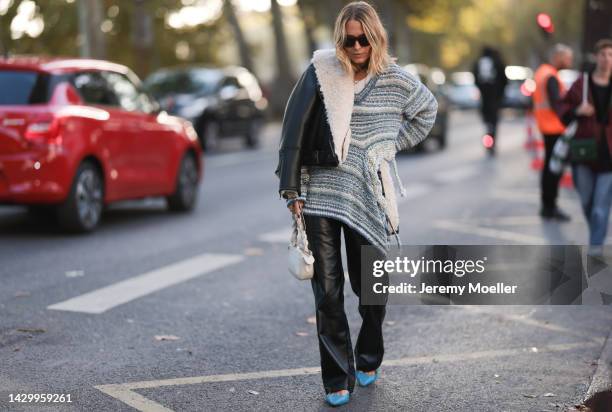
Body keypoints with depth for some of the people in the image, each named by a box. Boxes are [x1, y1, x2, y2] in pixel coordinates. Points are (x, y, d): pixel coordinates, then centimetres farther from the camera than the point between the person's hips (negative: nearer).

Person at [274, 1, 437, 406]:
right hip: (320, 194, -1)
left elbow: (428, 109, 22)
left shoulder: (395, 80, 1)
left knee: (370, 284, 10)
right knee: (327, 290, -2)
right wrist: (292, 189, -4)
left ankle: (369, 361, 34)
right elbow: (294, 130, -2)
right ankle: (338, 379, 7)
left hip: (368, 197, 1)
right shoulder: (322, 72, -3)